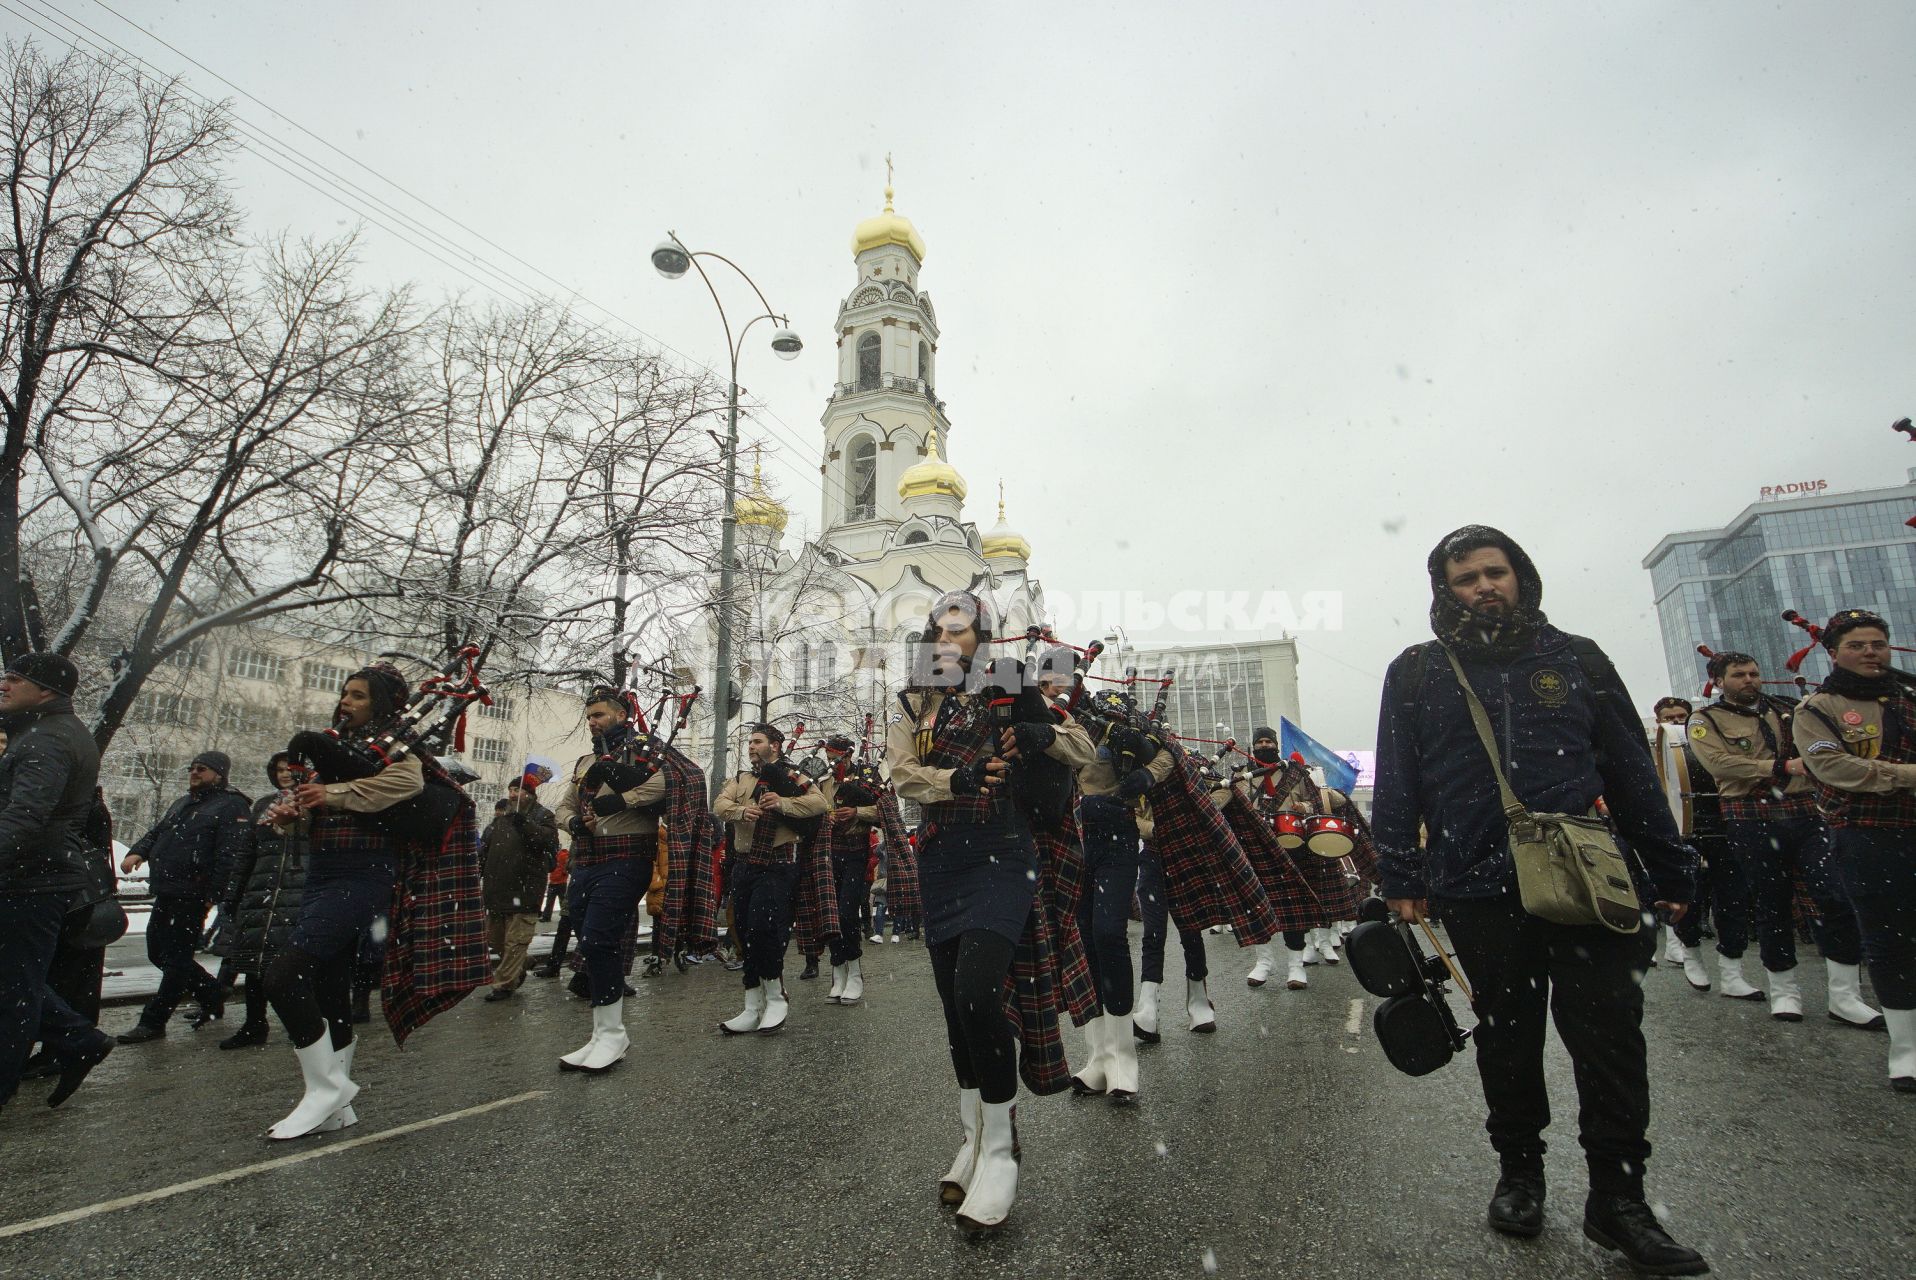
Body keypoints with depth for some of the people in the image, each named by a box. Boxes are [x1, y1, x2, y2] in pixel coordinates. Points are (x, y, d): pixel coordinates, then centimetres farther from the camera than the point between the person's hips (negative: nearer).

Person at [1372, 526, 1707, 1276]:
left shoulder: (1575, 659, 8)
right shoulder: (1416, 673, 3)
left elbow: (1633, 772, 9)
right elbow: (1397, 785, 2)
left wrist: (1670, 873, 8)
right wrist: (1401, 878, -3)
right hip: (1481, 890, 0)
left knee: (1611, 1035, 3)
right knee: (1507, 1036, 12)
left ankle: (1617, 1198, 19)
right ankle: (1520, 1171, 30)